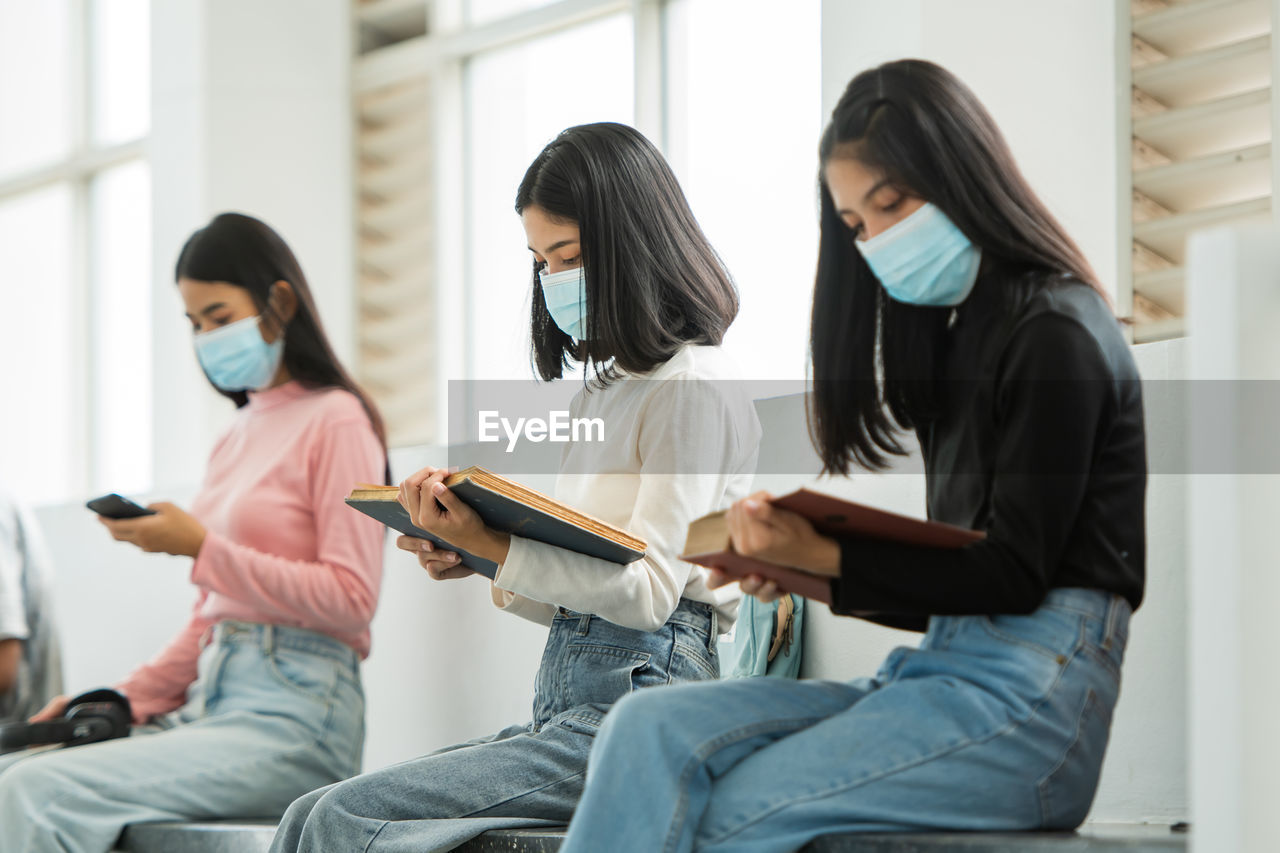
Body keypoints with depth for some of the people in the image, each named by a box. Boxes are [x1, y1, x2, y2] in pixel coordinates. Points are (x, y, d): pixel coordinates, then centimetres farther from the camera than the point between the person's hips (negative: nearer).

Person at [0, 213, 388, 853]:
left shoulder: (334, 422, -2)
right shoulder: (237, 436, 21)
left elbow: (350, 601, -11)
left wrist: (202, 548, -14)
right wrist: (122, 700, 8)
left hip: (294, 715, -8)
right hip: (210, 699, 8)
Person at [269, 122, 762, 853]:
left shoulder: (693, 385, -6)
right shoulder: (605, 391, 22)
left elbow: (646, 591, -15)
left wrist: (494, 547, -19)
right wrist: (473, 562, 7)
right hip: (563, 703, 9)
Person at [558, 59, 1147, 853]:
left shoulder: (1055, 334, -6)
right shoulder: (966, 333, 21)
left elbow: (1014, 574, -11)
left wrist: (829, 559, -11)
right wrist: (800, 570, 6)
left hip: (1034, 697, -8)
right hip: (945, 669, 8)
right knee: (651, 731, -14)